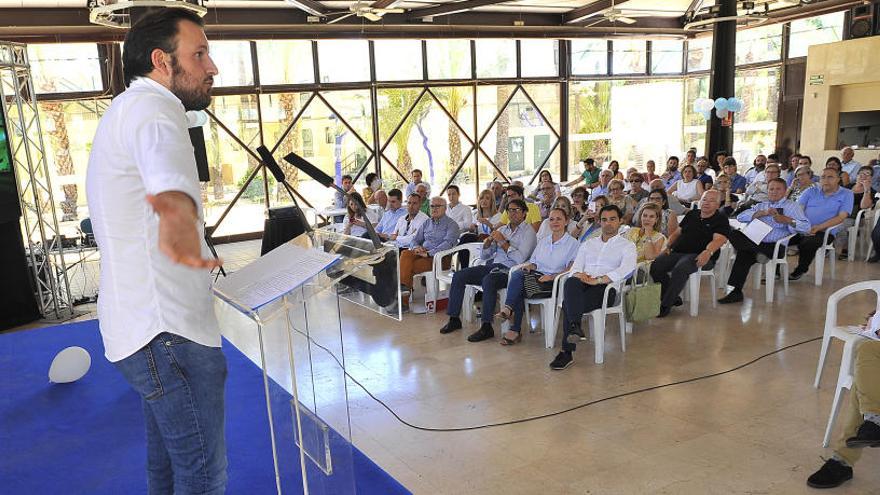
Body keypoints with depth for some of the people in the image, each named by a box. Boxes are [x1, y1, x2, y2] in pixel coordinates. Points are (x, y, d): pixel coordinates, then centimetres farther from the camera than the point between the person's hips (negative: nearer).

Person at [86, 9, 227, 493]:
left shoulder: (128, 110, 21)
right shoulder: (150, 107, -15)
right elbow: (164, 160, -43)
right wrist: (178, 206, -61)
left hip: (148, 325, 11)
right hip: (168, 330, -11)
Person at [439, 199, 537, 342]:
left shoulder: (528, 232, 1)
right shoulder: (502, 229, 21)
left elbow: (520, 258, -16)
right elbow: (483, 255, 19)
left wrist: (503, 242, -11)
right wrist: (489, 240, 0)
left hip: (508, 270, -7)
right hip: (492, 265, 7)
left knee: (488, 280, -37)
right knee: (458, 276, -9)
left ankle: (486, 327, -30)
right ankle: (454, 319, -2)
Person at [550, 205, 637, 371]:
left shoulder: (627, 246, 14)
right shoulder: (588, 244, 29)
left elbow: (626, 270, -7)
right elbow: (576, 266, 16)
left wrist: (597, 280, -17)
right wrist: (579, 274, -11)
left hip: (607, 288, -4)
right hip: (583, 284, 4)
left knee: (568, 303, -32)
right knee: (571, 283, -36)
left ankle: (567, 352, -33)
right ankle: (575, 327, -43)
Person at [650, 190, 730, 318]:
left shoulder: (721, 220, 5)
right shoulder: (692, 214, 23)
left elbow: (719, 239, -12)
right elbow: (677, 232, 25)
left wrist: (708, 252, -33)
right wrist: (668, 246, 6)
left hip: (698, 256, -6)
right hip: (677, 252, 6)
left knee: (680, 269, -37)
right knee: (655, 266, -21)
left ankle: (665, 305, -26)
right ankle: (673, 298, -5)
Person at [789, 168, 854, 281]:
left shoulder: (846, 194, 7)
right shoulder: (811, 192, 17)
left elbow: (841, 217, -4)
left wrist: (818, 227, -18)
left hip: (824, 232, -3)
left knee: (807, 243, -35)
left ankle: (800, 270, -9)